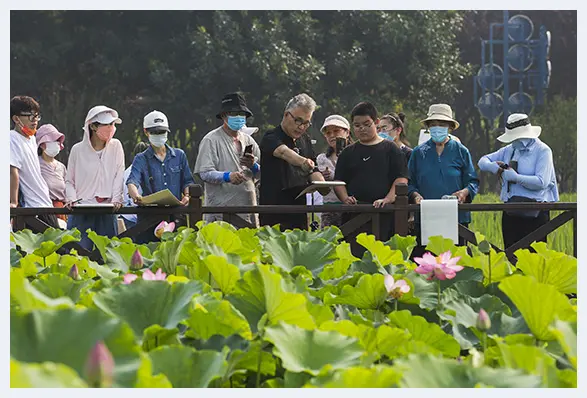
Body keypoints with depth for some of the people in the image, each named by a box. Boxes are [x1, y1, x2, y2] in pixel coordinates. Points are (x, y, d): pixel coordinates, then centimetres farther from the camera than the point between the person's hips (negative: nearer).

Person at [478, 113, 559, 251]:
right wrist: (491, 166, 0)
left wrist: (515, 177, -15)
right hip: (511, 212, 6)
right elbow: (483, 161, 24)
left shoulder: (542, 151, -4)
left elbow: (541, 182, -16)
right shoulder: (509, 150, 15)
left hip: (534, 213, -6)